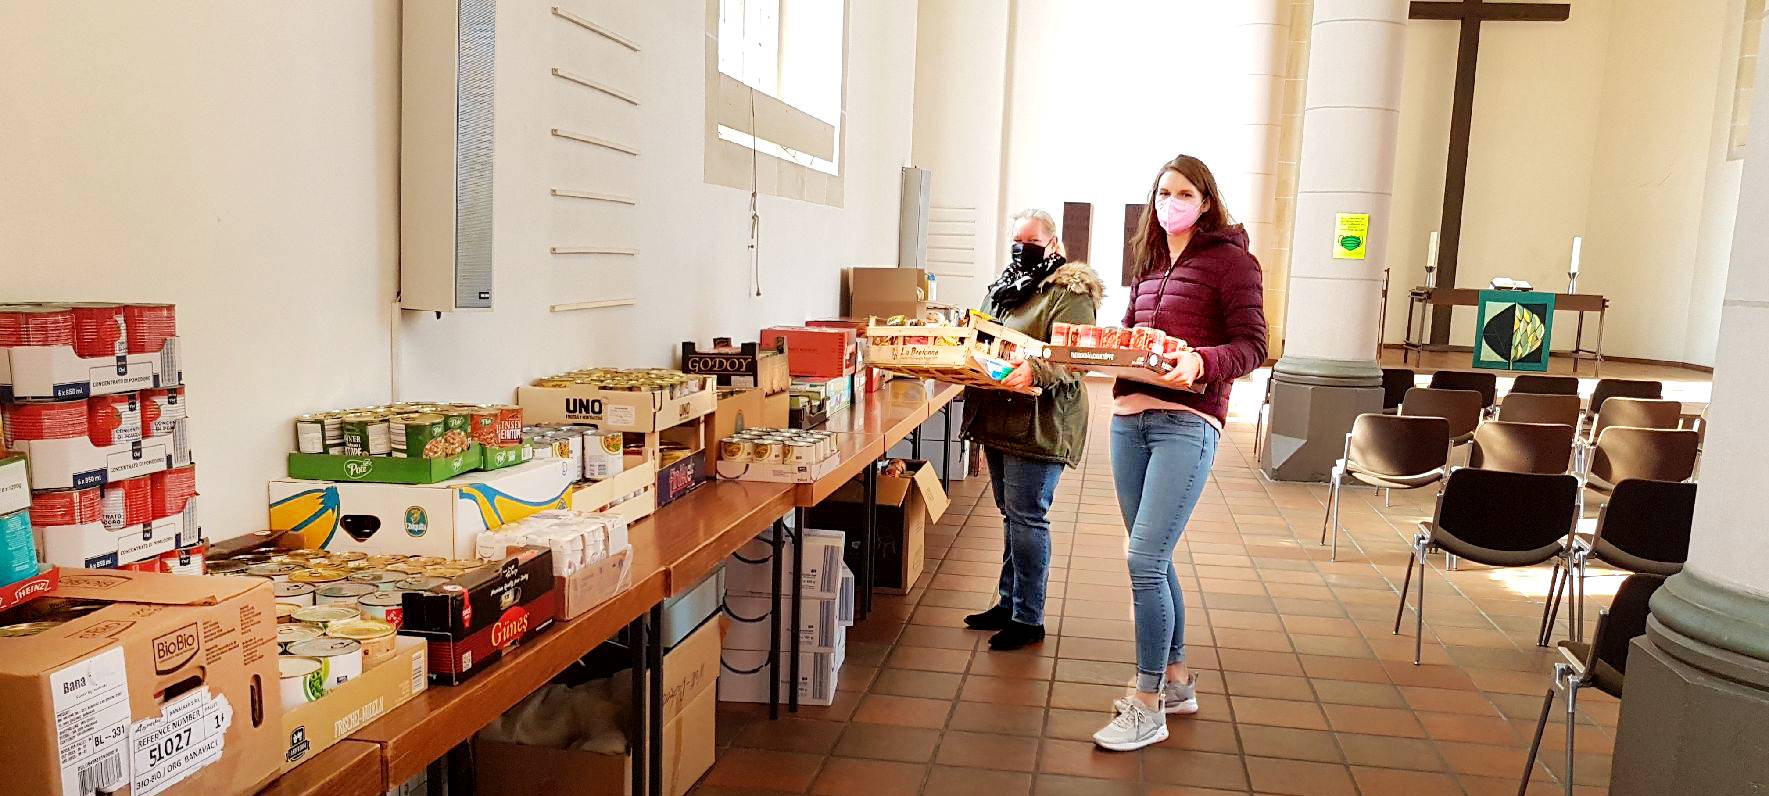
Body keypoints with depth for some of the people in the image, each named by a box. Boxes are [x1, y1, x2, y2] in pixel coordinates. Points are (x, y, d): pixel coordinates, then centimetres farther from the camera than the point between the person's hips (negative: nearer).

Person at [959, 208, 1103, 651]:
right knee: (1011, 514, 16)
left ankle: (1028, 618, 3)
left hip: (1040, 425, -8)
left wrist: (1034, 372, -37)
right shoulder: (1006, 287, 17)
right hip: (998, 420, 8)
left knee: (1026, 517, -6)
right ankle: (1009, 602, 26)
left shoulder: (1070, 292, -9)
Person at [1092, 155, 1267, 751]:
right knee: (1153, 560, 13)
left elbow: (1252, 347, -7)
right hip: (1129, 418, 7)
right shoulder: (1149, 263, 19)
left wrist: (1201, 361, -26)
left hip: (1186, 422, -7)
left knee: (1144, 559, -13)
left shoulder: (1229, 258, -2)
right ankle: (1175, 681, 28)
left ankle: (1148, 707, -1)